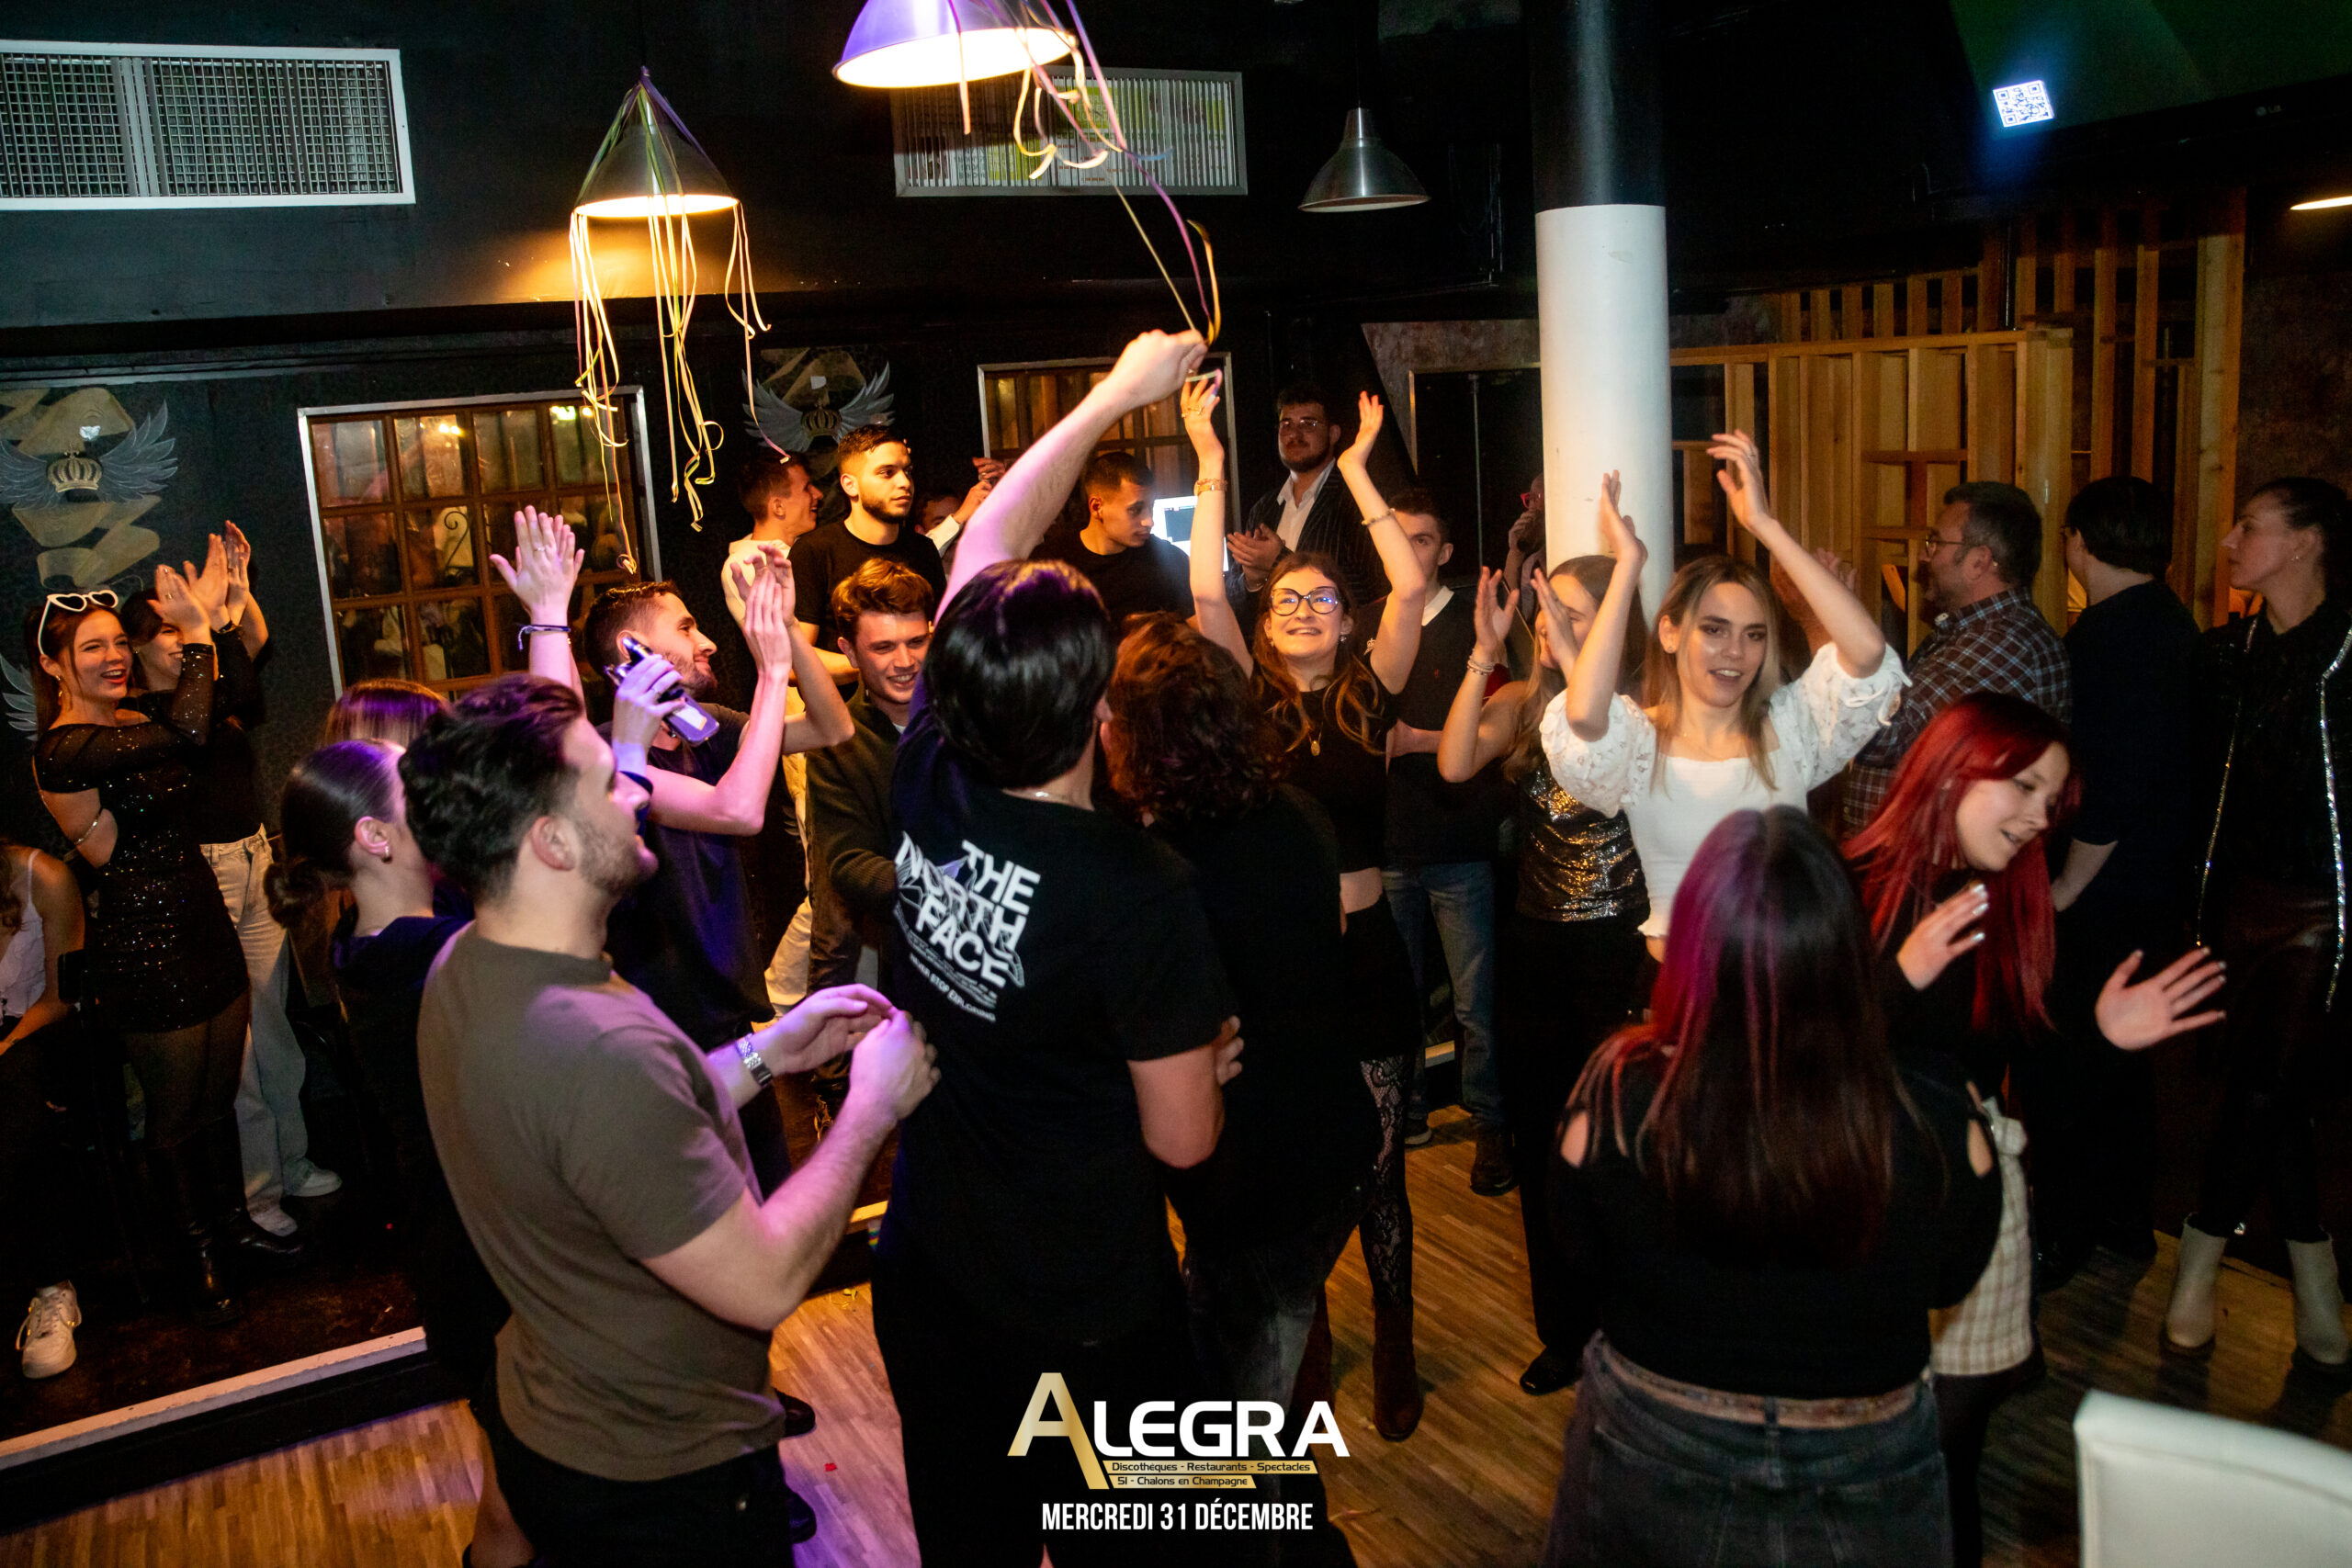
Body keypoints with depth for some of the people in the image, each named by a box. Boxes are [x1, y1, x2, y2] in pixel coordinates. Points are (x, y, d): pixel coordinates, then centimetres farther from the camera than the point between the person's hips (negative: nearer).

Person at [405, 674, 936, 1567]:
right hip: (661, 1488, -8)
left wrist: (763, 1055, 2)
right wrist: (873, 1104, -19)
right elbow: (766, 1282, -30)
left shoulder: (465, 968, -5)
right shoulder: (598, 1050, -37)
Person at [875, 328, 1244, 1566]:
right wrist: (1211, 1059, 3)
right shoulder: (1137, 893, -29)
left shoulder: (926, 788, -14)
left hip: (924, 1278, 5)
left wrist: (1114, 396, 7)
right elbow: (1183, 1140, -18)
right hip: (1086, 1317, -5)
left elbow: (982, 552, -1)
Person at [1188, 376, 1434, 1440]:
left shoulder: (1370, 697, 2)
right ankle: (1301, 1342, 33)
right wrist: (1210, 464, -8)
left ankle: (1394, 1360, 26)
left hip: (1364, 957, 0)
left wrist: (1357, 473, -2)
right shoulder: (1248, 703, 1)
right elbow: (1205, 593, -9)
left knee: (1378, 1173, 9)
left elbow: (1411, 589, -6)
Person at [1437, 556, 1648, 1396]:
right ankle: (1564, 1332, 32)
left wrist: (1572, 660, -26)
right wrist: (1484, 653, -17)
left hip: (1618, 946, -5)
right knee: (1540, 1146, 14)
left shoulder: (1642, 699, -8)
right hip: (1534, 944, 5)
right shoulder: (1521, 701, 3)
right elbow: (1455, 764, -13)